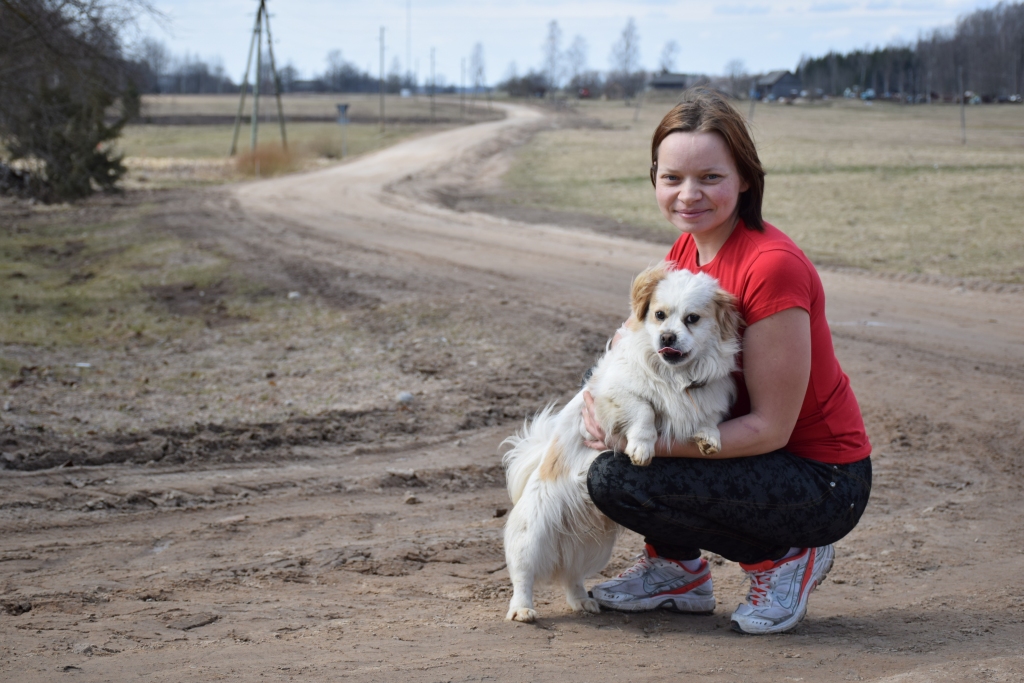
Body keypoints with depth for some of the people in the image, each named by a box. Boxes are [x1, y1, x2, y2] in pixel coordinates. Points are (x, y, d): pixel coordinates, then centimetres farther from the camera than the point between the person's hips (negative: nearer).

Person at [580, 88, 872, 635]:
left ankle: (782, 556, -2)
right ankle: (676, 567, 14)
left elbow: (770, 428, -23)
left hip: (824, 482, -8)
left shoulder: (772, 266, -25)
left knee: (616, 480, -22)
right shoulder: (686, 251, 1)